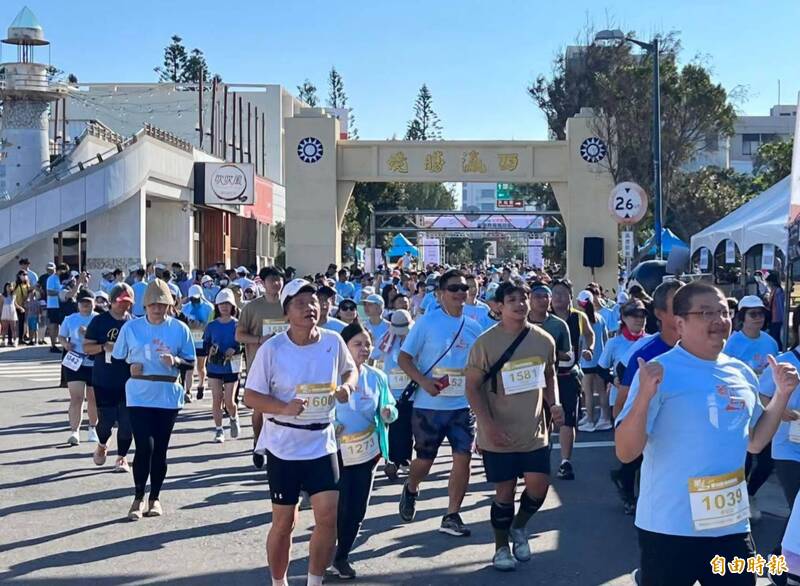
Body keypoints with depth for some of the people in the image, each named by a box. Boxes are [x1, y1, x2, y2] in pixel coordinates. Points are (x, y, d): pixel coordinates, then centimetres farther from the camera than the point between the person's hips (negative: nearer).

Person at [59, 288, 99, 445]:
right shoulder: (70, 319, 6)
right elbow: (61, 336, 15)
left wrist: (88, 333, -20)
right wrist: (65, 343, -7)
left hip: (95, 363, 0)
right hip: (74, 363, 0)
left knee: (93, 398, 13)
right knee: (76, 398, -10)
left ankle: (93, 428, 32)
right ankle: (74, 432, -13)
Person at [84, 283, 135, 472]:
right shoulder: (99, 321, 0)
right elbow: (87, 347, -1)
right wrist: (104, 347, -18)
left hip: (128, 380, 1)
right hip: (103, 380, -1)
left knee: (126, 422, 1)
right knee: (106, 420, 1)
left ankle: (122, 457, 17)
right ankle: (102, 446, 33)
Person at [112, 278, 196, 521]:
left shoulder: (180, 329, 1)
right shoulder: (131, 327, 2)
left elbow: (191, 362, 5)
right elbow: (117, 359, 10)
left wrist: (175, 361, -15)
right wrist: (130, 367, -9)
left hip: (168, 397, 1)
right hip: (139, 396, -1)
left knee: (160, 449, 7)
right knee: (145, 446, -10)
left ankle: (155, 498, 23)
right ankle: (138, 498, 7)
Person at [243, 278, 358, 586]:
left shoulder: (333, 341, -2)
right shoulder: (272, 349, -12)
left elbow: (350, 369, 17)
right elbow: (250, 397, -9)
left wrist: (347, 386, -6)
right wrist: (284, 407, -25)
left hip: (322, 443, 3)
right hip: (283, 446, -3)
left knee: (328, 516, -4)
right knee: (284, 522, 7)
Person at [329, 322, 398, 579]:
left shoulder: (377, 377, 2)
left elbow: (388, 409, 11)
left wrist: (389, 413, -12)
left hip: (367, 452, 4)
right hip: (337, 453, -4)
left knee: (357, 509, 8)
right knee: (338, 509, -3)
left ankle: (342, 557, 26)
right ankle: (326, 557, 17)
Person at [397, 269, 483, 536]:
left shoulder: (473, 327, 7)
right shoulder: (427, 322, -7)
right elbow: (404, 357, -7)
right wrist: (424, 381, -20)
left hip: (463, 405, 3)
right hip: (429, 405, -3)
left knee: (463, 458, -5)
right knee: (425, 459, 8)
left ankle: (452, 516, 6)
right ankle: (410, 490, 40)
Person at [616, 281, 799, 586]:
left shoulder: (741, 373, 7)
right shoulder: (659, 372, -13)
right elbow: (626, 452, -17)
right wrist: (644, 395, -31)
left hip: (732, 526, 6)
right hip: (671, 529, -6)